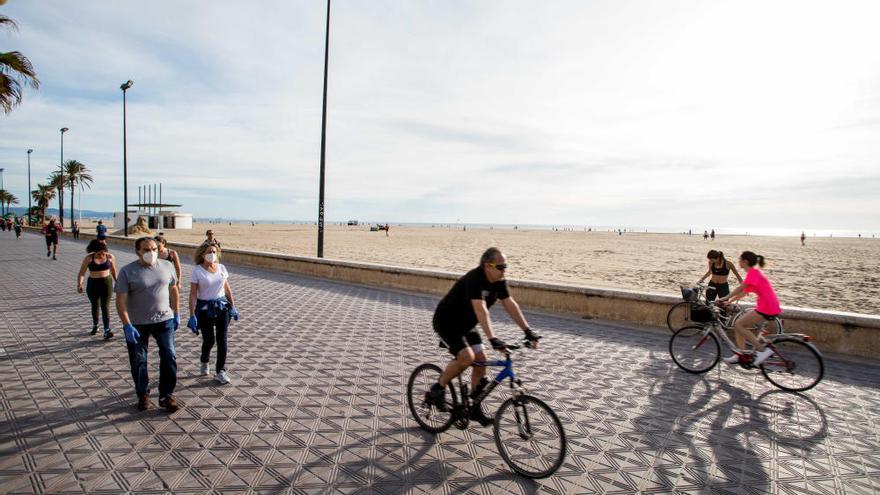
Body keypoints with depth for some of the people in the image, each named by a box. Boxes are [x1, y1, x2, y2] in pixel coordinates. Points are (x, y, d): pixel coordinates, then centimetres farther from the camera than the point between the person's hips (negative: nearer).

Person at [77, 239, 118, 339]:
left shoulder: (110, 257, -5)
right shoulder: (88, 258, -9)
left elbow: (113, 271, 9)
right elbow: (81, 273, -11)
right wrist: (79, 284, -25)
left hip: (106, 283, -1)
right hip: (93, 284, 1)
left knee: (105, 306, -7)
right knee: (95, 305, 16)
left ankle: (107, 330, -10)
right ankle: (95, 326, 38)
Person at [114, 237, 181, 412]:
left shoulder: (167, 266, 0)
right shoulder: (127, 271, -10)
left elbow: (173, 290, 10)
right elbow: (121, 301, -12)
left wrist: (176, 313, 10)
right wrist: (127, 325, -19)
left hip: (164, 320, 2)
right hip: (137, 324, -2)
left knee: (169, 358, 0)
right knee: (138, 362, 10)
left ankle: (167, 395, 14)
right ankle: (143, 395, 29)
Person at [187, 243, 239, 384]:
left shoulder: (221, 268, 2)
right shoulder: (197, 271, -9)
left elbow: (227, 289, 9)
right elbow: (193, 294, -12)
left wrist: (233, 307, 7)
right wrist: (192, 316, -16)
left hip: (222, 307, 3)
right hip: (205, 309, -3)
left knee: (222, 340, -1)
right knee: (209, 340, 8)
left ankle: (221, 372, 9)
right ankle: (204, 362, 39)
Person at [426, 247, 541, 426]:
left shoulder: (499, 282, -6)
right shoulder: (474, 279, -31)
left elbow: (511, 305, -6)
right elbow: (481, 310, -41)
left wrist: (527, 330, -13)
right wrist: (492, 339, -49)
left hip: (466, 325, 8)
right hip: (446, 322, -8)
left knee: (481, 360, 2)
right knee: (467, 357, -23)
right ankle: (437, 389, -1)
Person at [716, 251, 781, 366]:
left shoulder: (753, 272, -12)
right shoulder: (754, 272, 19)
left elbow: (740, 289, -22)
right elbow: (744, 292, 19)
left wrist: (725, 298, -19)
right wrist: (729, 301, 14)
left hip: (767, 307, -10)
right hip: (768, 306, 10)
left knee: (739, 324, -8)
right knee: (740, 325, 9)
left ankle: (762, 350, -8)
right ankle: (740, 355, 11)